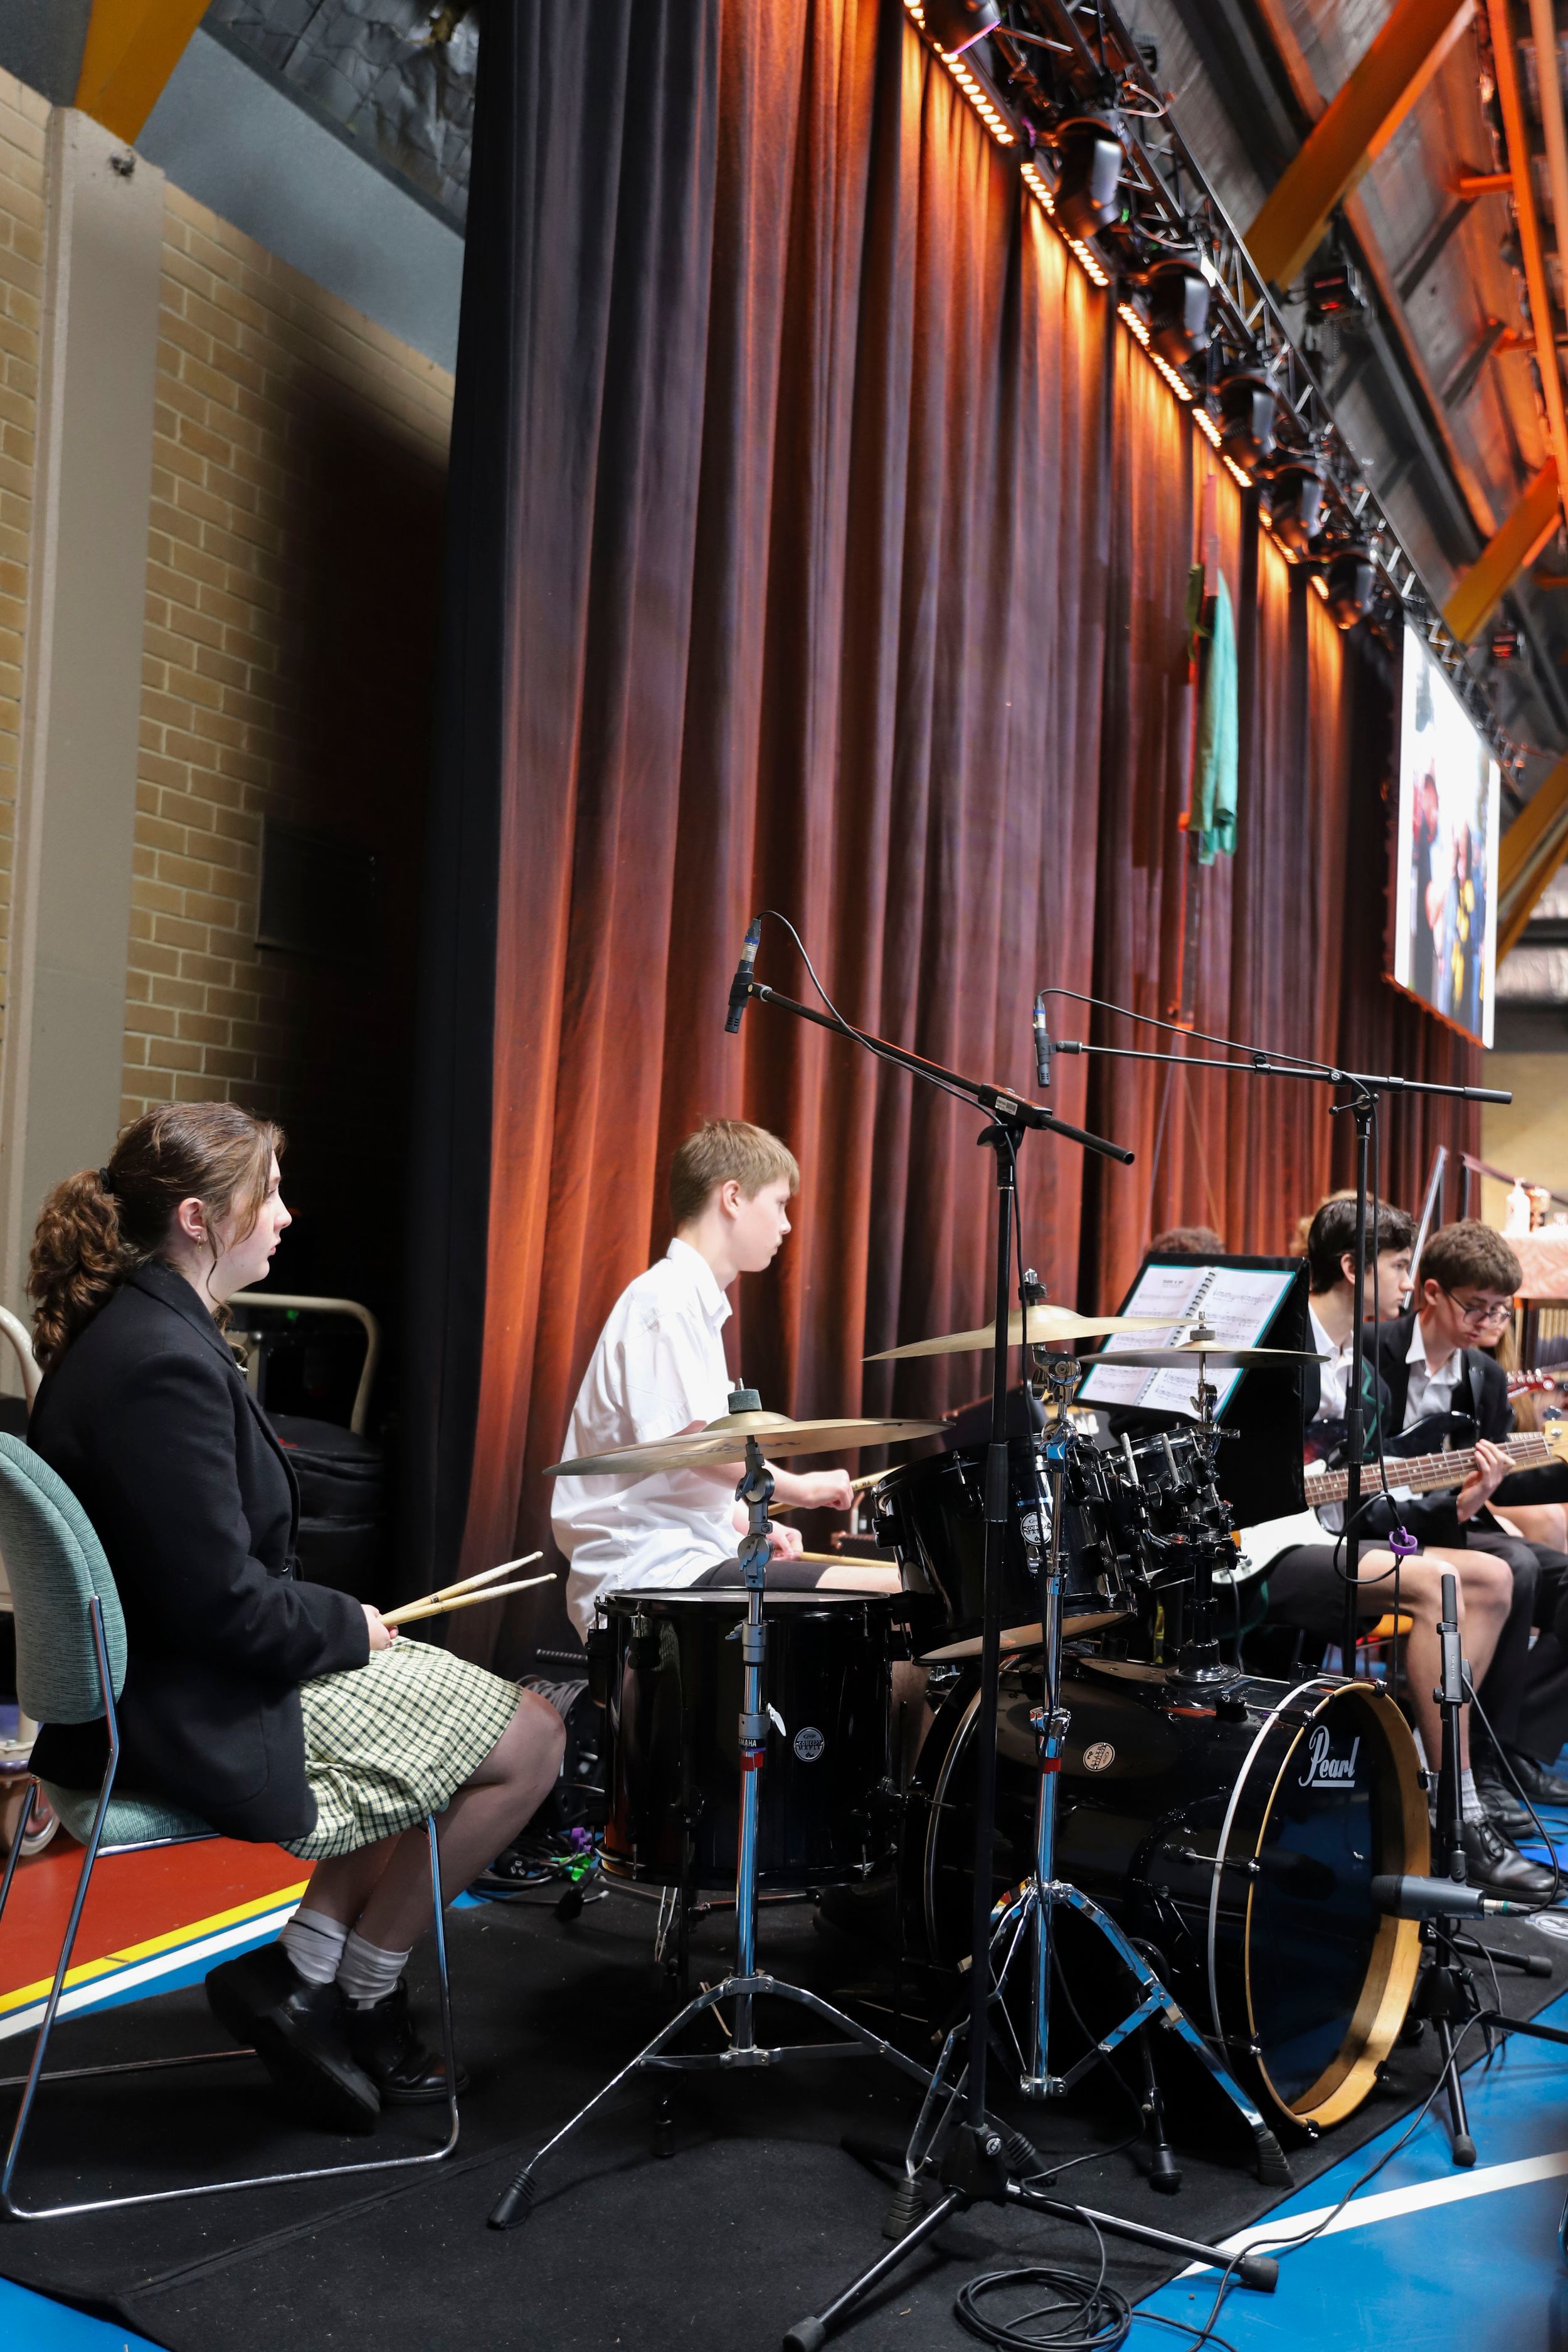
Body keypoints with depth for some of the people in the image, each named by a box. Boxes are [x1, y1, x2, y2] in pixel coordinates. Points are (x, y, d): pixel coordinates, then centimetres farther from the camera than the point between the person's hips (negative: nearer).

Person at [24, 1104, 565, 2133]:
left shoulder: (121, 1331, 6)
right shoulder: (166, 1362, -26)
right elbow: (224, 1604, -27)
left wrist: (331, 1620, 8)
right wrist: (349, 1625, -9)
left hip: (161, 1688, 11)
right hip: (203, 1725, -10)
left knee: (463, 1707, 21)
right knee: (530, 1736, -2)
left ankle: (307, 1965, 18)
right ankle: (359, 1997, 12)